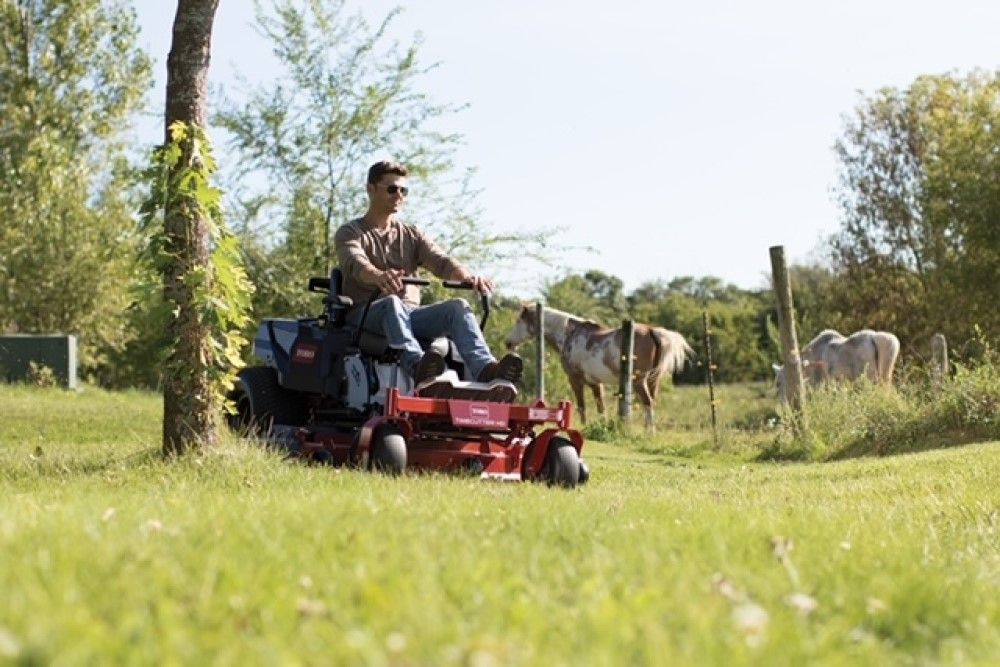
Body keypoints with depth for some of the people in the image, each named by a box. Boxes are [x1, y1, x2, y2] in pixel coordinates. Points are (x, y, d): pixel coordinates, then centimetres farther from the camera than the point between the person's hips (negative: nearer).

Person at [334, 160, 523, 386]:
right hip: (364, 314, -4)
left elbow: (440, 262, 1)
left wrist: (468, 276, -23)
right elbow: (356, 264, -18)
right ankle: (416, 366, -62)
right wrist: (379, 276, -43)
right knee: (392, 303, -38)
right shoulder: (349, 233, 5)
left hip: (409, 314, 4)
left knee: (458, 307, -22)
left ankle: (485, 369, -46)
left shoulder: (412, 235, 20)